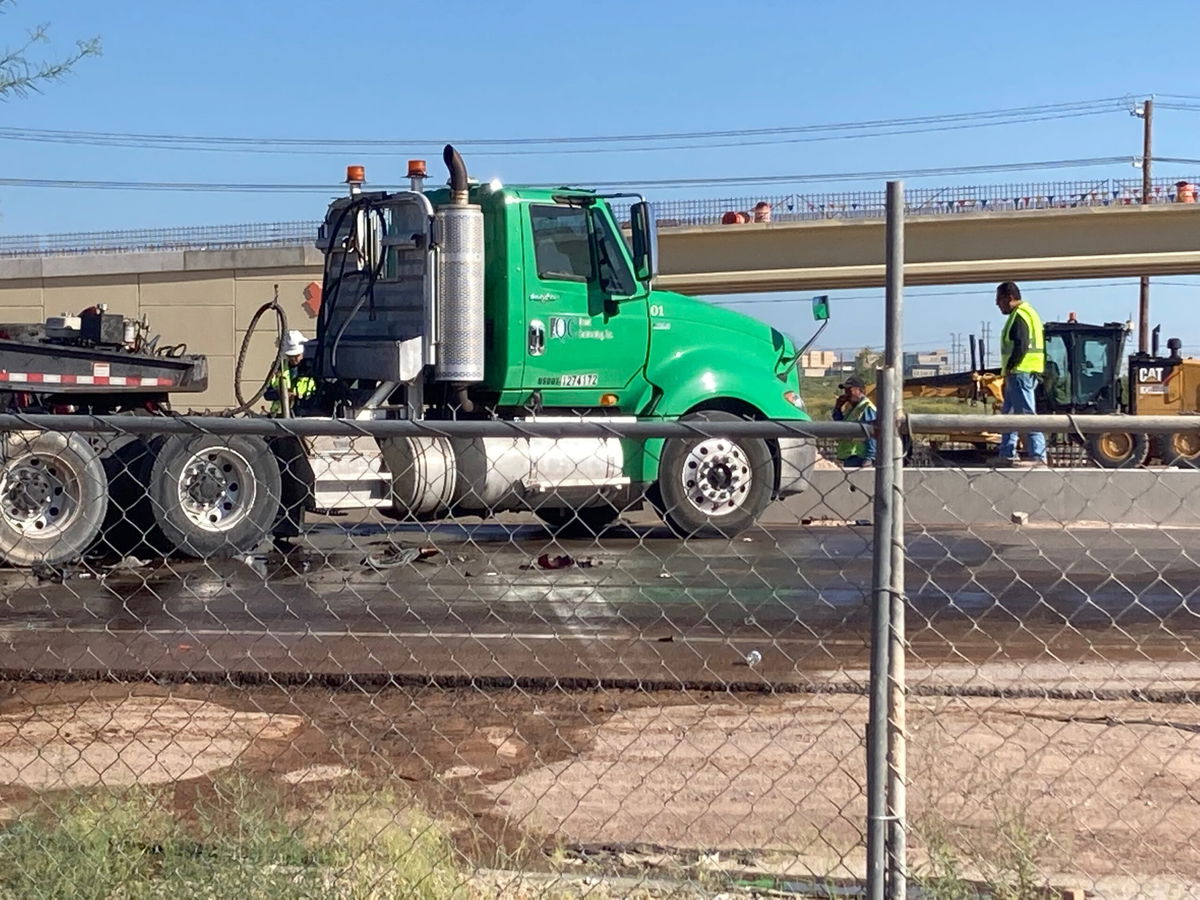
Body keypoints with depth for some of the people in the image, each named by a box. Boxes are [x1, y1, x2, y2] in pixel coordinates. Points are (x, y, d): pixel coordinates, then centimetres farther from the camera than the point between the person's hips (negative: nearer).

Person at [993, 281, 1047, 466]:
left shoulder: (1019, 316, -13)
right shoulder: (1024, 313, 21)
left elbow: (1021, 347, -23)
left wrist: (1008, 368, -14)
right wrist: (1008, 371, 17)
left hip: (1021, 373, -11)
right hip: (1019, 374, 11)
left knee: (1026, 414, -11)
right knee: (1008, 414, 16)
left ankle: (1038, 456, -12)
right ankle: (1007, 455, 20)